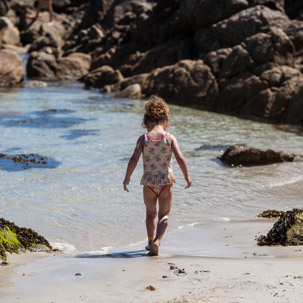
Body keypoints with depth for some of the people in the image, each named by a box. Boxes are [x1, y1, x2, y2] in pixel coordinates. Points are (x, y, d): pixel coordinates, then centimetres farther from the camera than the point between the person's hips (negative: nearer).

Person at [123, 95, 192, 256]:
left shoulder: (143, 138, -5)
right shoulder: (170, 138, -6)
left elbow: (134, 159, -12)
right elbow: (180, 158, -13)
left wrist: (127, 177, -2)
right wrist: (187, 176, -2)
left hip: (149, 183, 1)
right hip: (166, 182, -1)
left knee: (151, 213, 22)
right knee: (164, 214, 11)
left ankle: (151, 242, 34)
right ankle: (157, 241, -11)